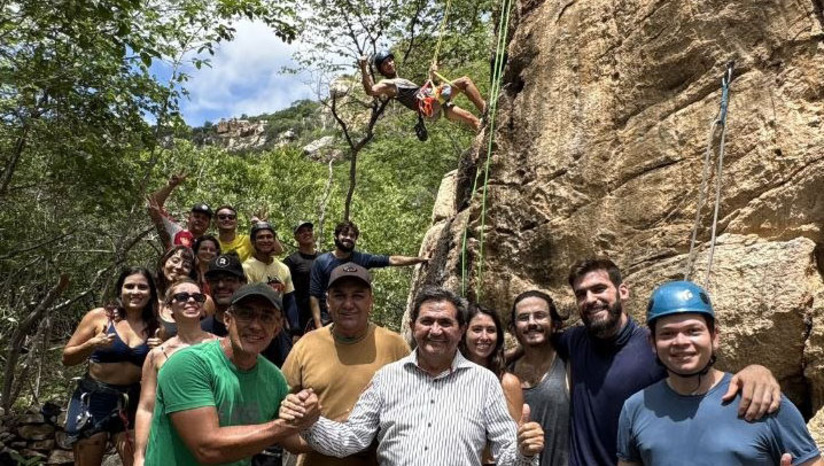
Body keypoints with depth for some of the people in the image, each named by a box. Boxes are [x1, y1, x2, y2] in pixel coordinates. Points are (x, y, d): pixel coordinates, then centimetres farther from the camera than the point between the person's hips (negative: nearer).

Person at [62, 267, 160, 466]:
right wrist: (92, 344, -18)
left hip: (131, 403, 2)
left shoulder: (154, 328, 1)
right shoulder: (99, 316, -5)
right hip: (93, 399, -1)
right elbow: (67, 358, -1)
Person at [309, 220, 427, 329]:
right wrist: (318, 326, -12)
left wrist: (420, 259, -7)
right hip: (328, 321, -2)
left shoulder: (361, 259, 2)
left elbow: (392, 260, -1)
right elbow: (314, 296, -6)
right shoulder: (321, 262, -4)